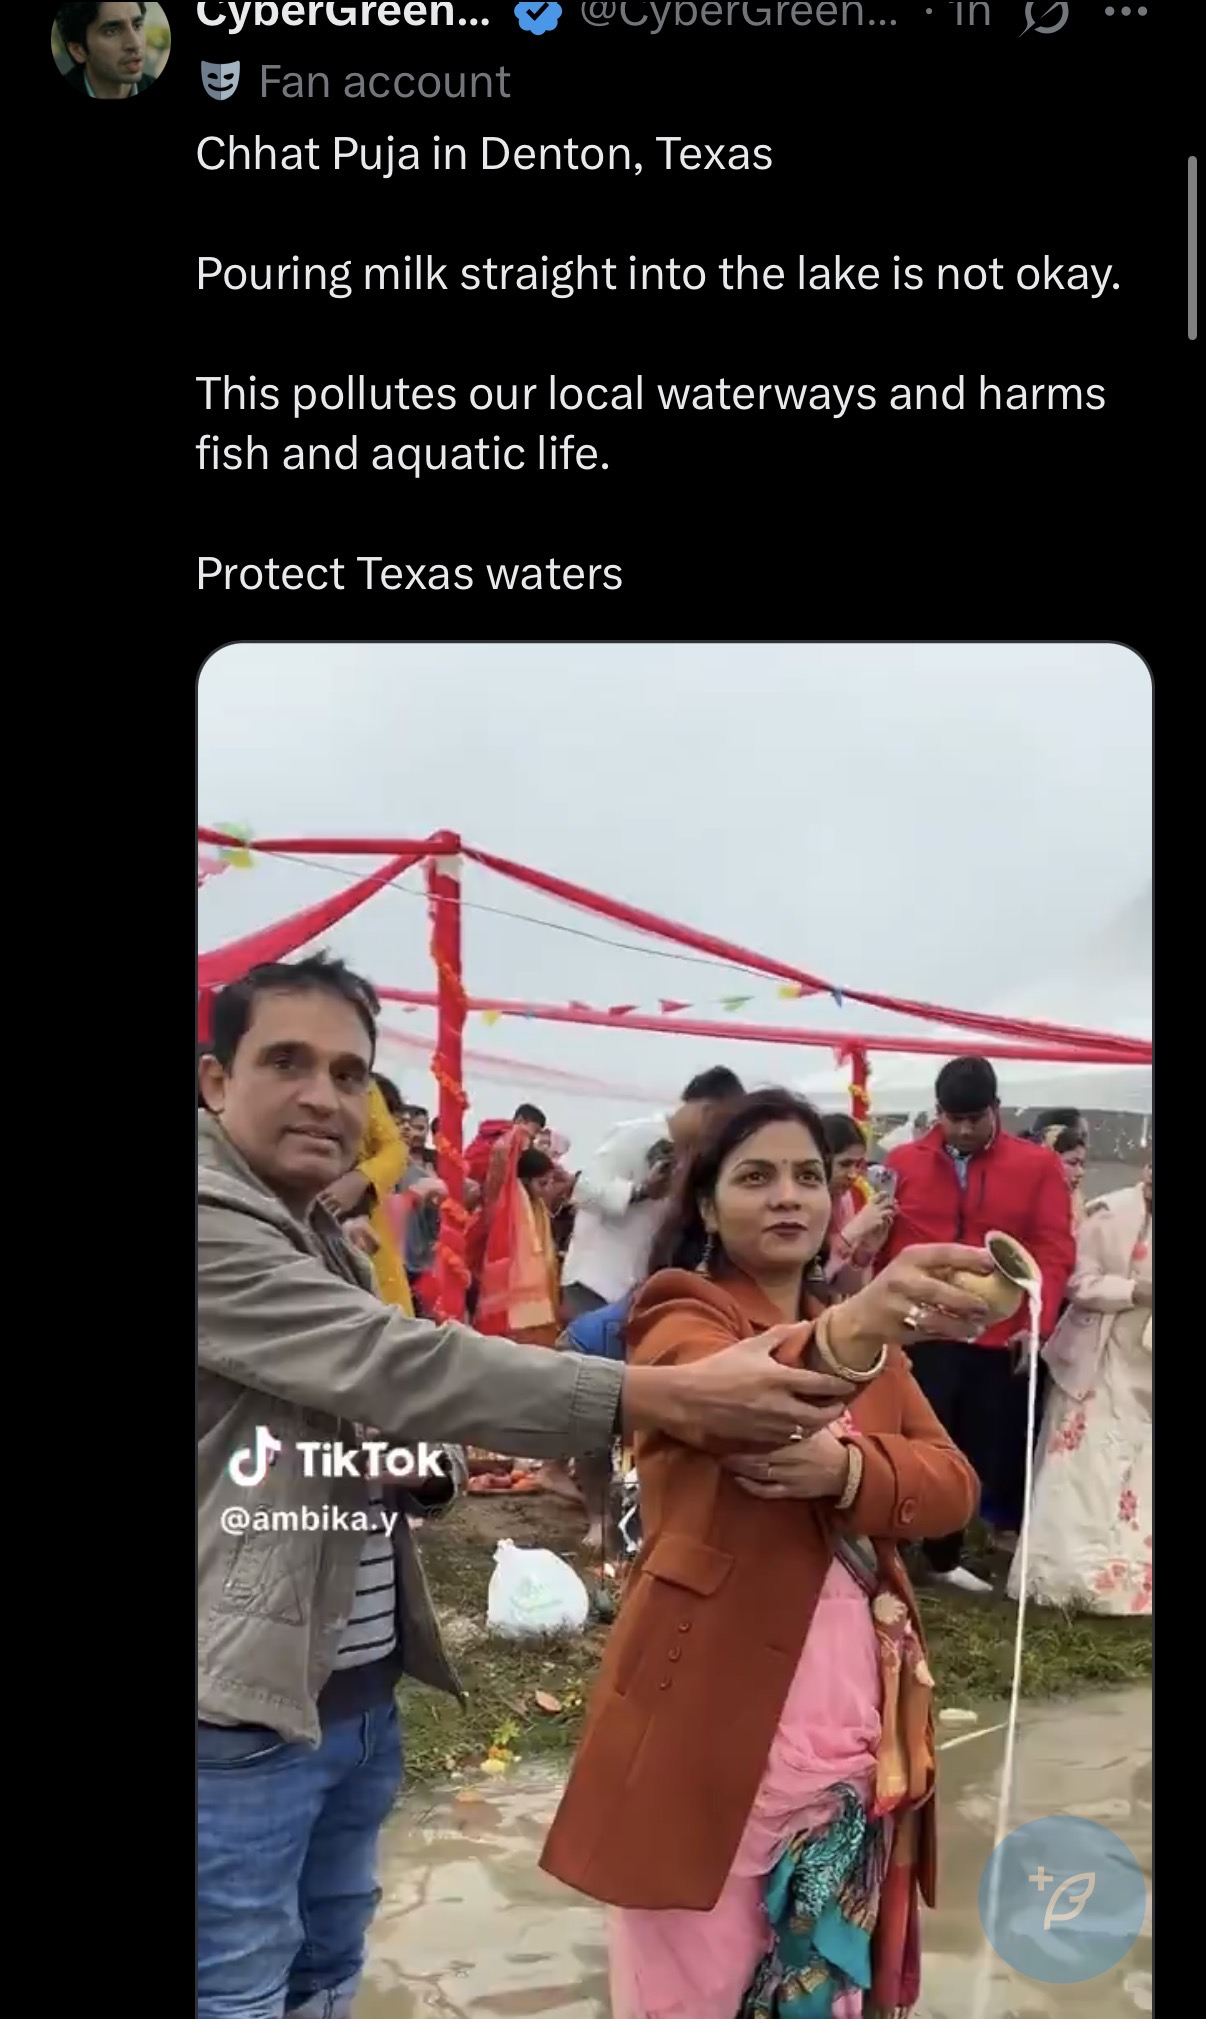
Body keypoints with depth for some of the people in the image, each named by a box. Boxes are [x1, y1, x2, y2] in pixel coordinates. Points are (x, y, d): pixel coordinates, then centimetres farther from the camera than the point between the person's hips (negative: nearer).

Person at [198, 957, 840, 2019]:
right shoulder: (212, 1222, -21)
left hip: (358, 1692, 9)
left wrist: (420, 1467, 0)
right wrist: (670, 1395, -34)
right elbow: (395, 1363, -30)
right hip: (240, 1709, -9)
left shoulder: (321, 1234, 12)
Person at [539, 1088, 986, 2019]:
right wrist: (846, 1337, -52)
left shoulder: (862, 1328, 13)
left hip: (857, 1708, 6)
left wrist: (849, 1471, -20)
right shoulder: (680, 1318, -8)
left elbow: (954, 1482, 1)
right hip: (717, 1706, -6)